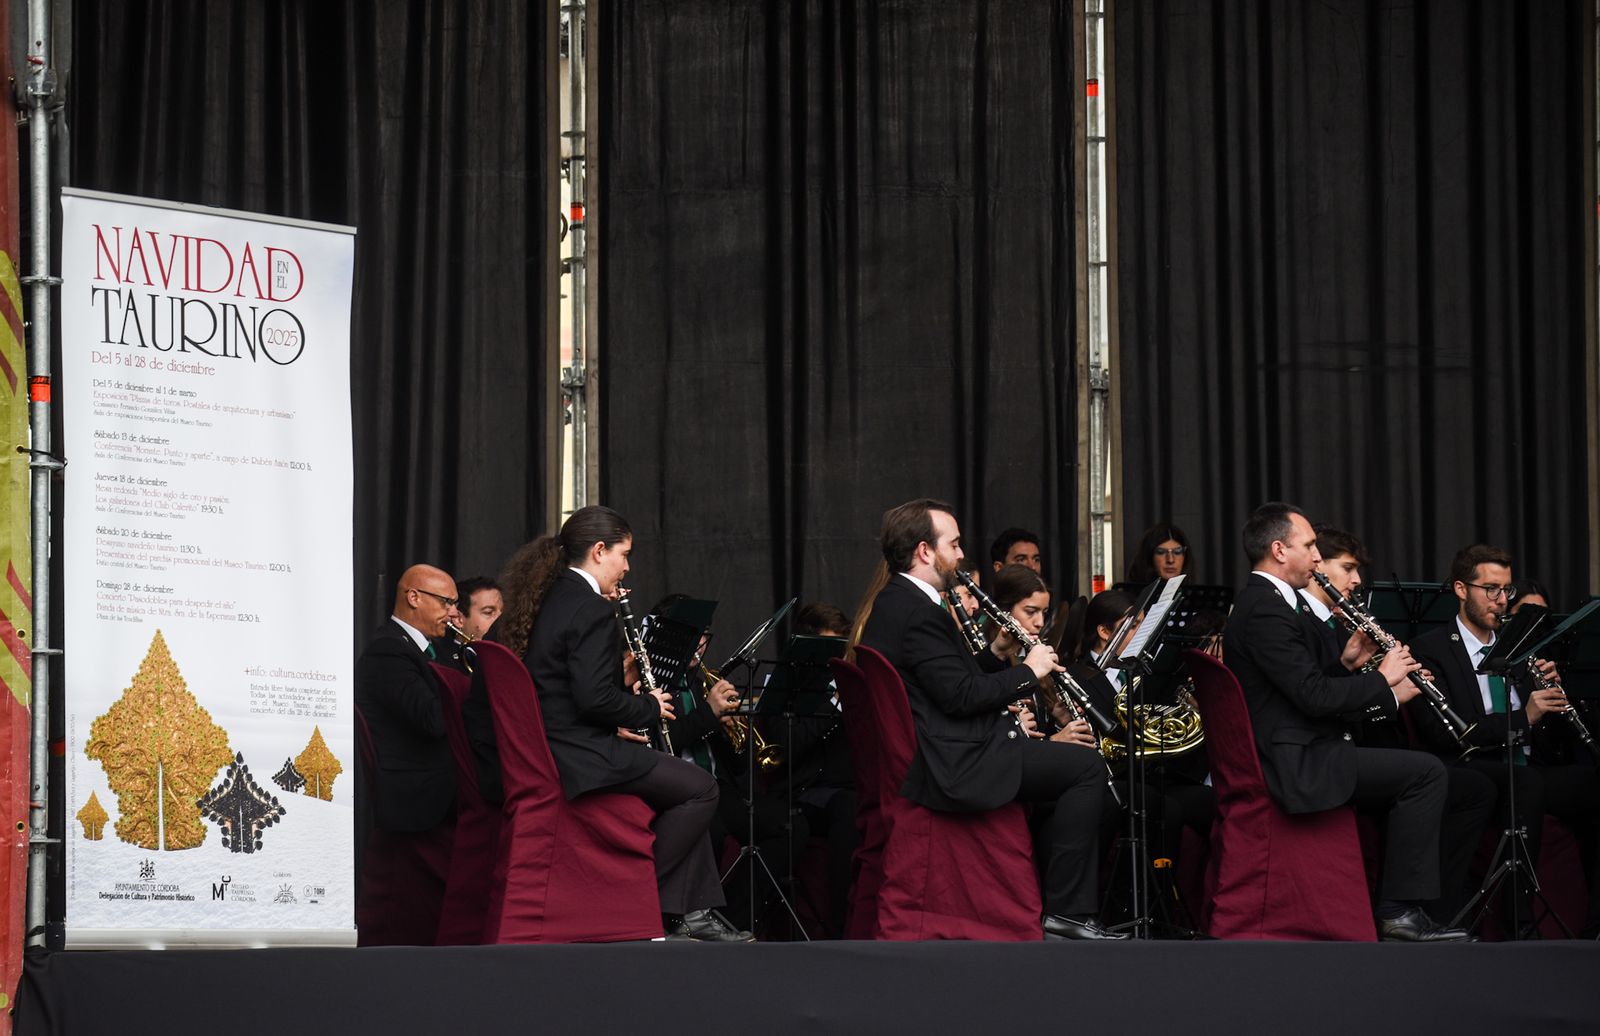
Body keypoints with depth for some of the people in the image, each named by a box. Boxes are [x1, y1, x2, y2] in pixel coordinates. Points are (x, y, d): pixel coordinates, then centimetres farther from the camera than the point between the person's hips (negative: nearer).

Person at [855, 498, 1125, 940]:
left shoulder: (890, 602, 15)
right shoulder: (917, 611, -18)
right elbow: (960, 696, -22)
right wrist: (1028, 671, -10)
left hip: (932, 756, 11)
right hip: (954, 767, -11)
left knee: (1076, 759, 21)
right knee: (1087, 766, -12)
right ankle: (1067, 911, -10)